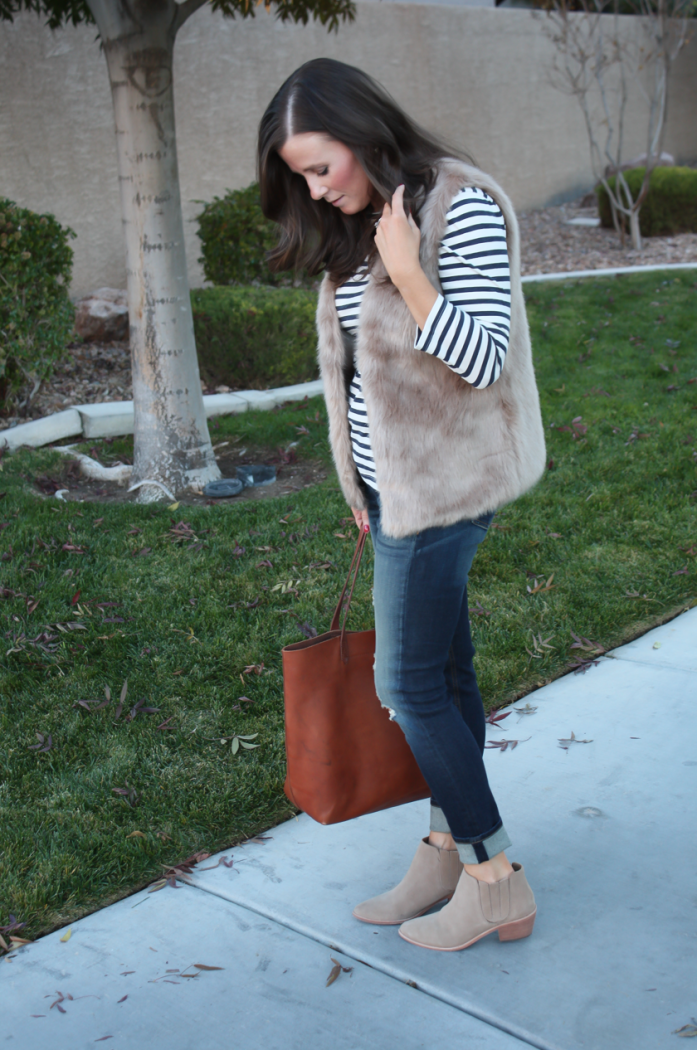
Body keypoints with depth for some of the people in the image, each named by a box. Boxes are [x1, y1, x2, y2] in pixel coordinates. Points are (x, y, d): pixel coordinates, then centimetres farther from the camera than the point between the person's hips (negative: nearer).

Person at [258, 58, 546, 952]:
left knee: (409, 682, -2)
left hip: (442, 486, -8)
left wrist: (406, 273, -27)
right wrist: (365, 486, 15)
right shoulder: (357, 226, 9)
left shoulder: (462, 206, -15)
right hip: (394, 482, 8)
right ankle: (446, 854, 27)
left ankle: (497, 884, 12)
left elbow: (481, 359, -19)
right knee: (443, 670, 14)